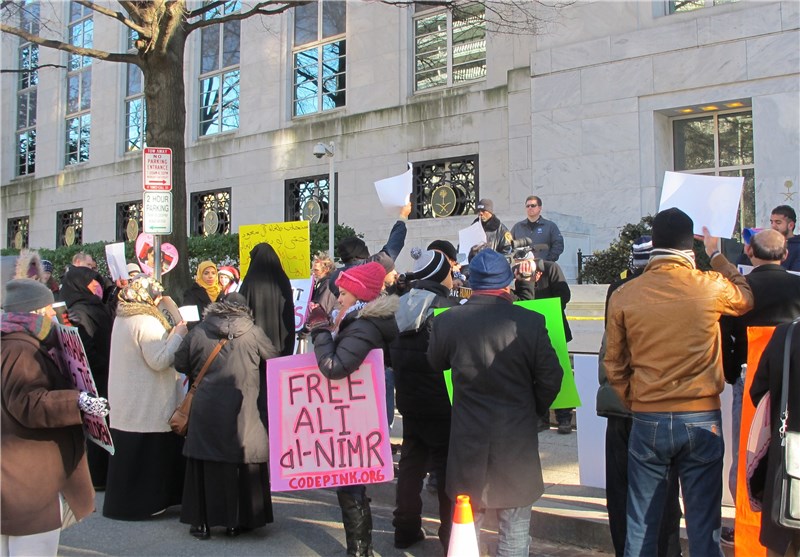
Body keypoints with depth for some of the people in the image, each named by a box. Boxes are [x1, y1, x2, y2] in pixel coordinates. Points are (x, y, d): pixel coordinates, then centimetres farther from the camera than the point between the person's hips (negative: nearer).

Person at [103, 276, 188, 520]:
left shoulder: (121, 319, 11)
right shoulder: (147, 323, -19)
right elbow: (159, 360, -22)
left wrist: (170, 335, 11)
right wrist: (177, 335, -12)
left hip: (126, 403, 9)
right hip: (147, 406, -9)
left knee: (129, 451, 15)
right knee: (147, 451, 1)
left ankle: (122, 501, 23)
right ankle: (143, 502, 9)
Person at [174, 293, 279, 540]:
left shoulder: (198, 332, 0)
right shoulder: (253, 332, -3)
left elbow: (179, 364, 7)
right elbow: (274, 358, 9)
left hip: (205, 412, 1)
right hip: (242, 414, -1)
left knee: (206, 463, 10)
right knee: (242, 463, 9)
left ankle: (202, 521, 15)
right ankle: (237, 522, 16)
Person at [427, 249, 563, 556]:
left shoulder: (447, 321, -8)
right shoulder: (530, 322, -13)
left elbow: (436, 364, 9)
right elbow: (550, 378, -8)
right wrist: (533, 409, 10)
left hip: (468, 439, 2)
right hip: (517, 437, -2)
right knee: (515, 530, 11)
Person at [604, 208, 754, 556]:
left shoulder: (623, 296, -4)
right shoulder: (712, 286, -7)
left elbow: (614, 365, 4)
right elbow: (745, 298, 18)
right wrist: (716, 254, 27)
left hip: (647, 421, 1)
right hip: (702, 420, 0)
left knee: (641, 525, 11)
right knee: (703, 526, 9)